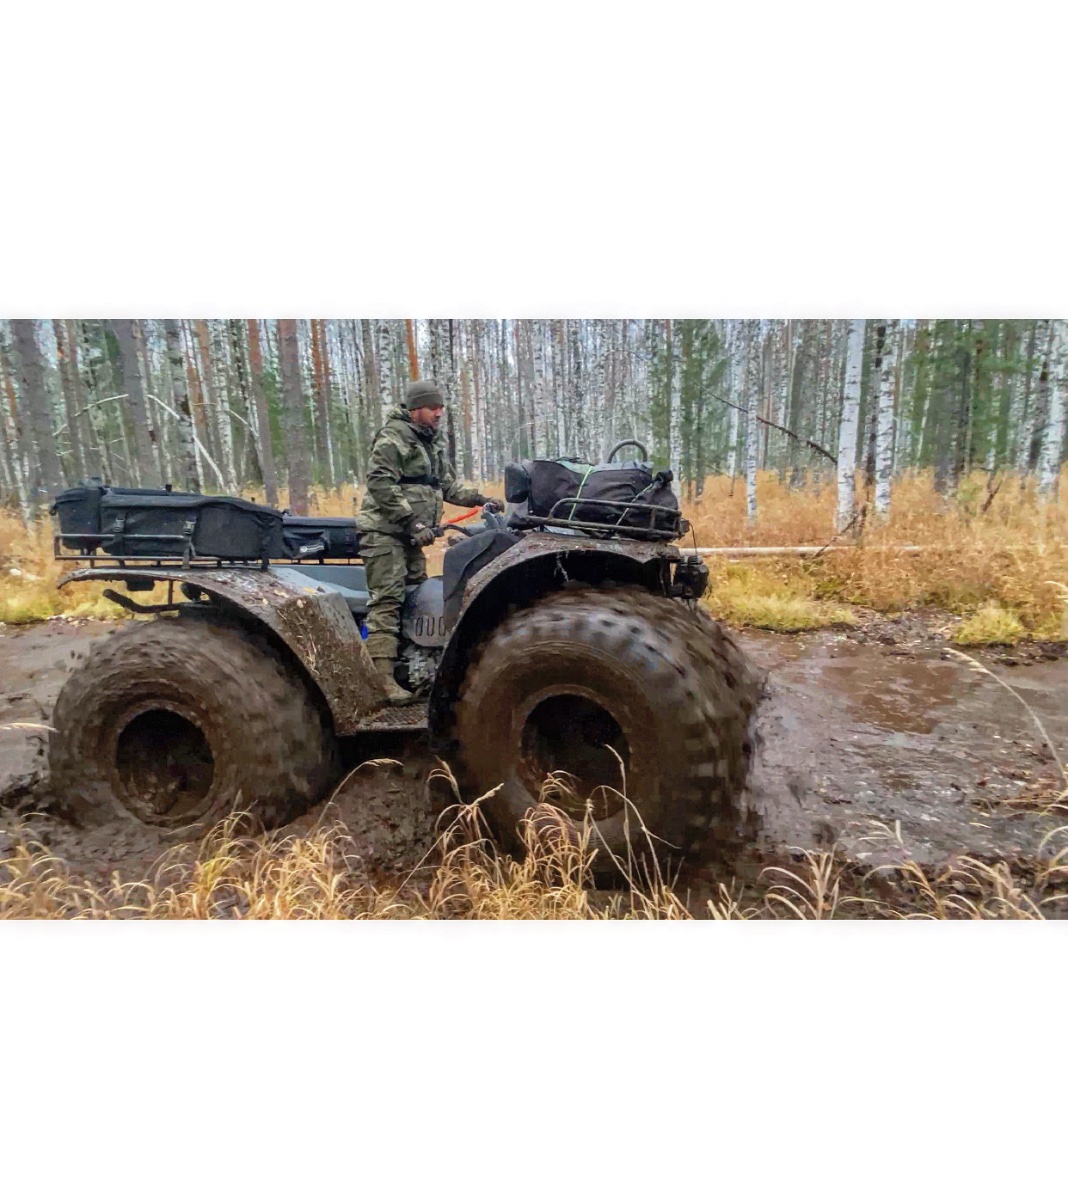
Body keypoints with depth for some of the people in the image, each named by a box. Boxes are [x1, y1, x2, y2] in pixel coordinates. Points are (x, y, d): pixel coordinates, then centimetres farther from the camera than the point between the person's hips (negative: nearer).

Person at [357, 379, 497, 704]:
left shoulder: (435, 442, 19)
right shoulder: (394, 437, -8)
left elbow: (447, 485, 23)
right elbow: (380, 484, -19)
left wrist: (478, 498, 8)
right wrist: (413, 521, -22)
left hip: (411, 535, 9)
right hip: (385, 531, -9)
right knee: (387, 602, -14)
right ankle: (382, 679, -15)